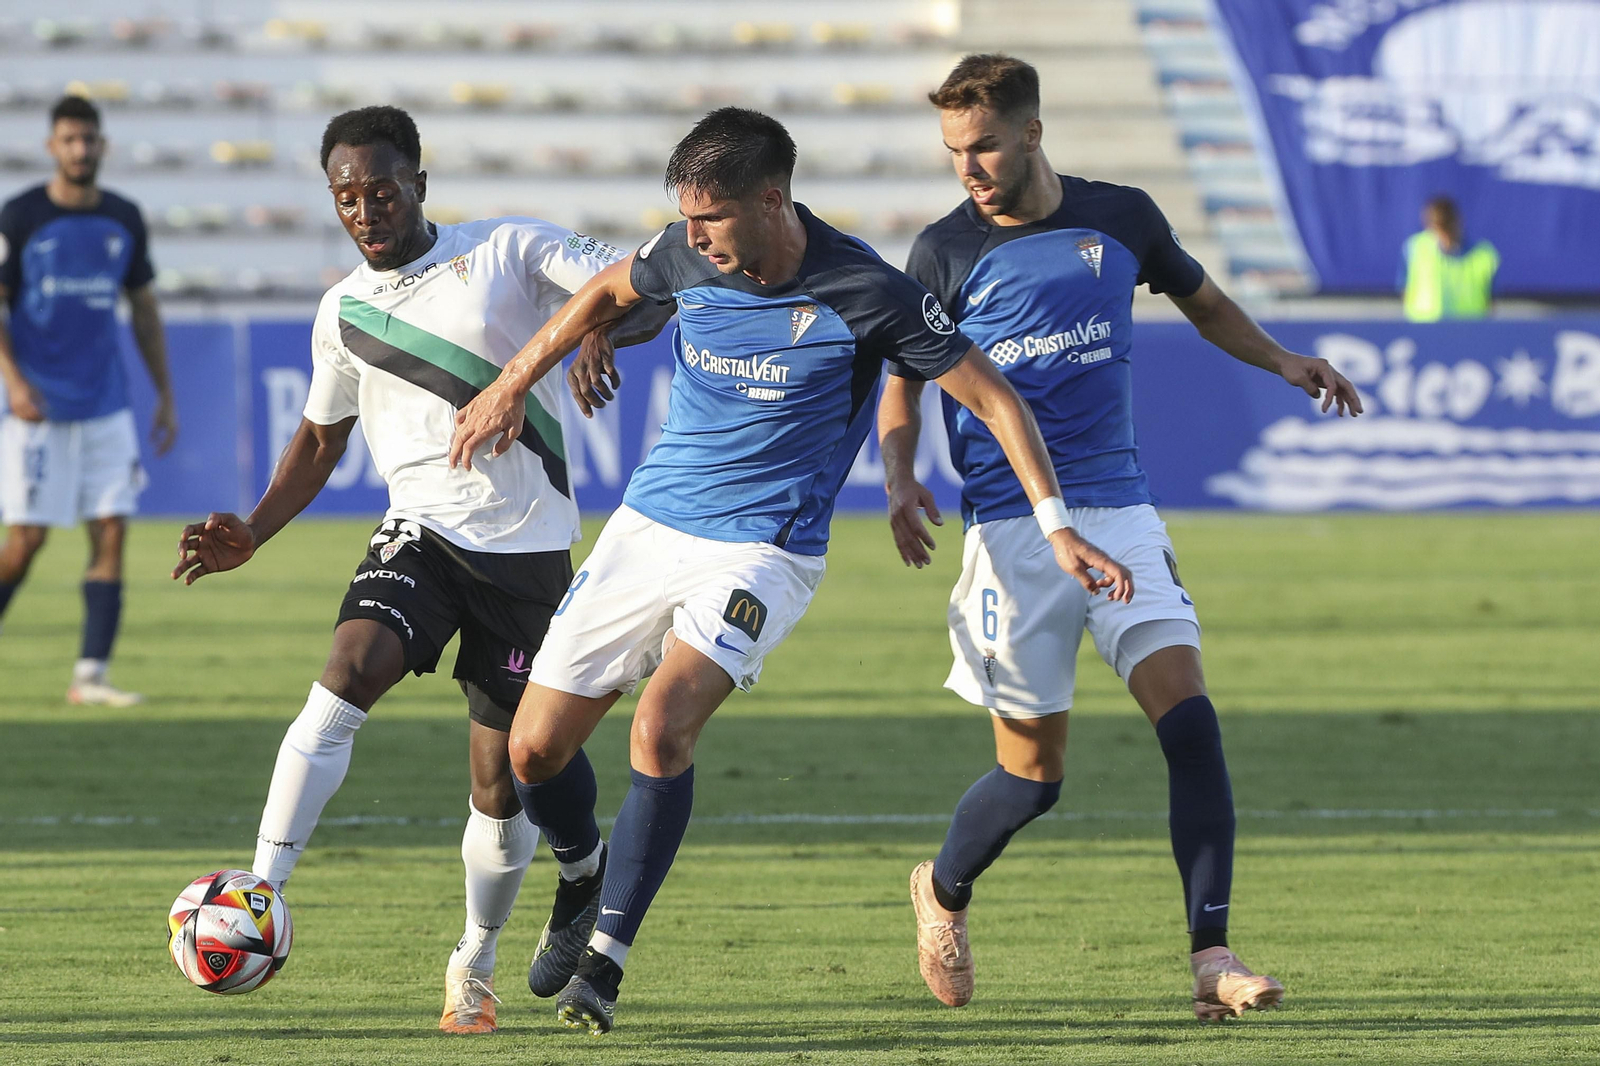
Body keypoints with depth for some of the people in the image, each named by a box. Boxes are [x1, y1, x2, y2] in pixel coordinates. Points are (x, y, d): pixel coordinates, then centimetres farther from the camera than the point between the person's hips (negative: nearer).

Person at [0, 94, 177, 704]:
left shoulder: (124, 220, 8)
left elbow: (144, 308, 16)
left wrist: (166, 395, 13)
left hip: (106, 404, 4)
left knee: (112, 531, -4)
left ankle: (90, 676, -3)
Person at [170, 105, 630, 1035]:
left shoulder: (508, 252, -3)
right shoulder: (344, 313, 10)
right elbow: (321, 439, 23)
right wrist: (254, 533, 9)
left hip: (529, 552, -2)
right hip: (422, 536, 2)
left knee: (500, 785, 0)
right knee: (347, 676, -27)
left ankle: (475, 966, 24)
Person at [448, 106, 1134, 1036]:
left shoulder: (865, 295, -16)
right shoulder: (688, 257, -4)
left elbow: (995, 399, -9)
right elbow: (607, 293, 20)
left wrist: (1058, 529, -15)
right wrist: (512, 386, 18)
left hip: (763, 550, -5)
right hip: (649, 525, 5)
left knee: (664, 724, -29)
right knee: (536, 749, 0)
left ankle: (607, 956, -18)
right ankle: (585, 872, 34)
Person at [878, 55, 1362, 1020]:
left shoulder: (1121, 218, 6)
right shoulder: (945, 251, 0)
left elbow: (1203, 300, 24)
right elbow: (904, 381, 8)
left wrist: (1281, 362, 8)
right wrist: (900, 478, -10)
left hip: (1120, 512, 2)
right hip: (1012, 530, -2)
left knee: (1188, 712, -16)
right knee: (1035, 772, 1)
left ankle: (1212, 953, -16)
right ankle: (944, 892, 32)